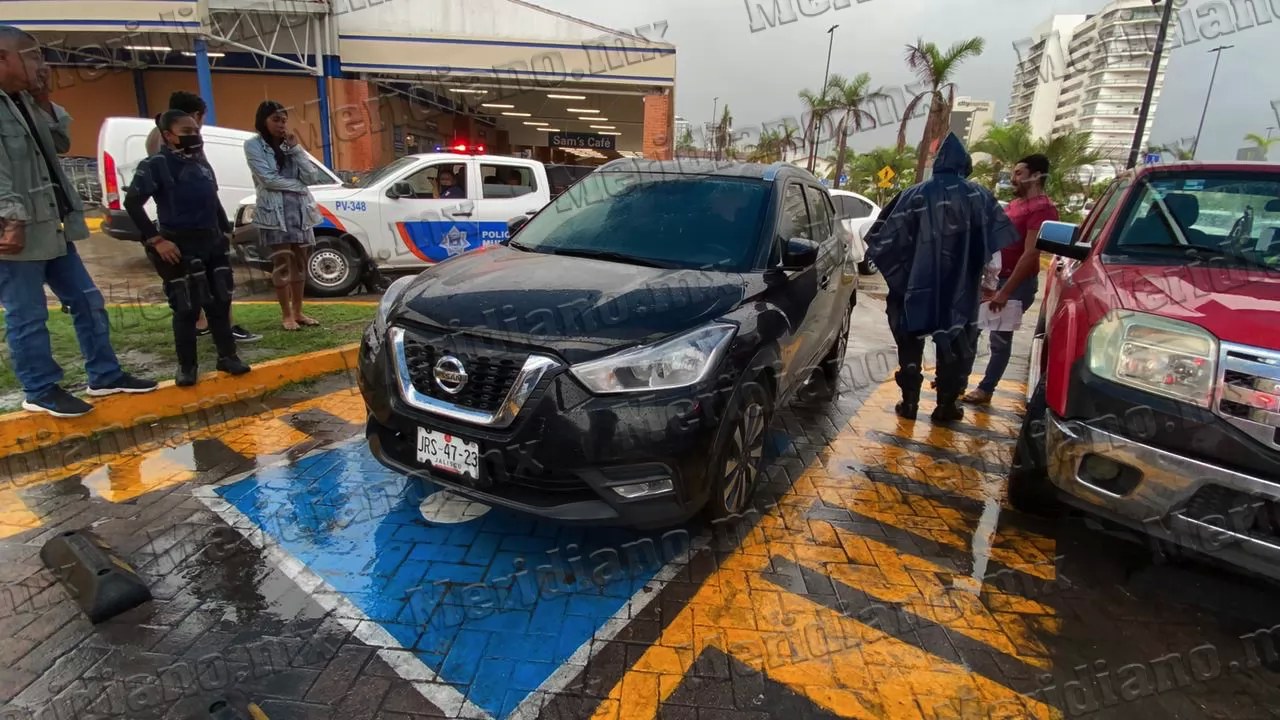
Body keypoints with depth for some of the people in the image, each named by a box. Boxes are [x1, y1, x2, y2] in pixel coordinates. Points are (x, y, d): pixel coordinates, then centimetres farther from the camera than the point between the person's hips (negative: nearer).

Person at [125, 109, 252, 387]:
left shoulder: (201, 163, 12)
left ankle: (227, 356, 19)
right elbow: (132, 202, -13)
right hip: (180, 246, -6)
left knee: (219, 302, 9)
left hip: (212, 242, 6)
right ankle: (187, 366, 11)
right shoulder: (157, 164, -8)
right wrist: (156, 240, -18)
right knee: (187, 308, -1)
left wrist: (225, 230, 14)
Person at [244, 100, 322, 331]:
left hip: (300, 210, 5)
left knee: (300, 262, 7)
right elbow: (268, 178, -10)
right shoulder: (253, 145, 1)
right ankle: (286, 314, 6)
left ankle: (298, 311, 16)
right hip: (274, 212, -5)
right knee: (283, 264, -3)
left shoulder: (289, 144, 14)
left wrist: (295, 147, -4)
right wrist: (298, 186, -3)